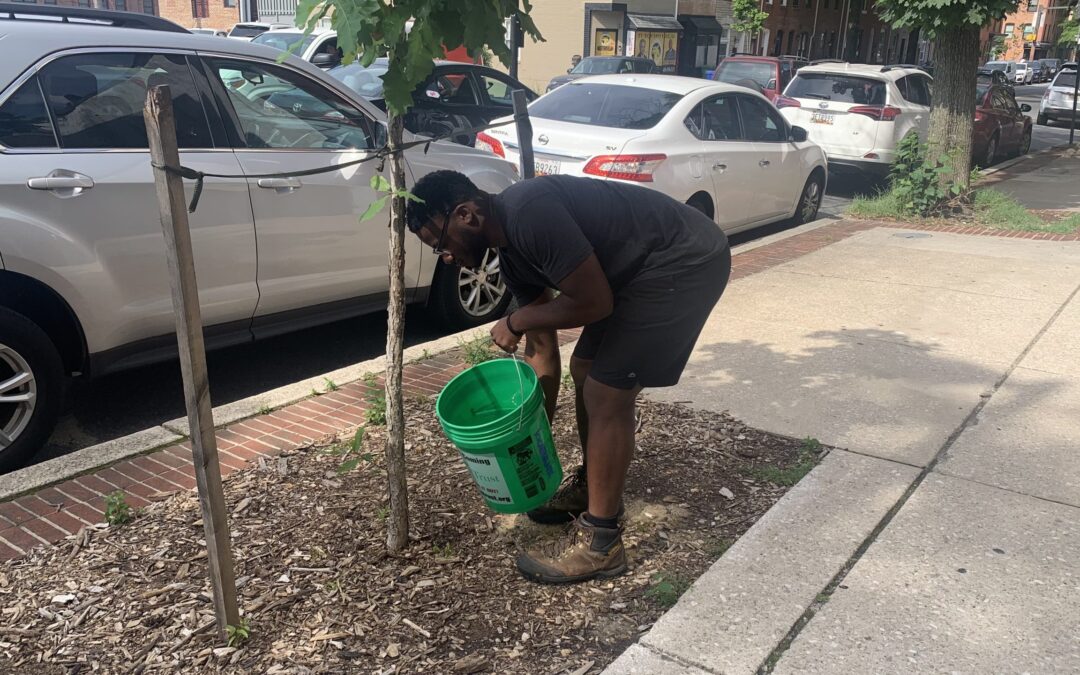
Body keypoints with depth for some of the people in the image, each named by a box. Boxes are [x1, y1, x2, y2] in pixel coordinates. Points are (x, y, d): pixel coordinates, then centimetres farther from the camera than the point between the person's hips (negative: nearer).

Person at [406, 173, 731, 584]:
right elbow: (542, 350, 12)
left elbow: (595, 303, -23)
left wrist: (517, 321, -10)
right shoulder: (512, 253, 5)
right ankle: (589, 488, 35)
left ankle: (599, 544, 3)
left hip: (686, 261, -10)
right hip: (644, 268, 10)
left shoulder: (531, 215, -25)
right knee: (584, 372, 16)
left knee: (606, 394, -9)